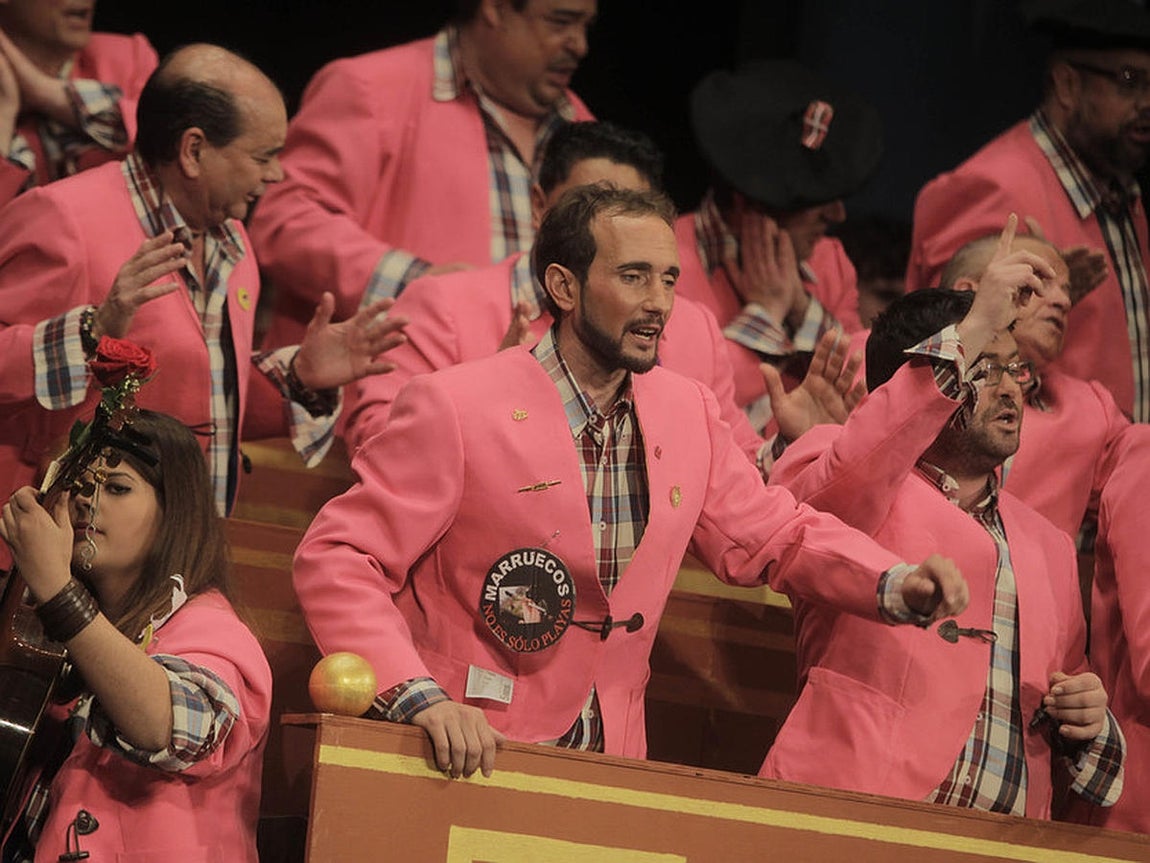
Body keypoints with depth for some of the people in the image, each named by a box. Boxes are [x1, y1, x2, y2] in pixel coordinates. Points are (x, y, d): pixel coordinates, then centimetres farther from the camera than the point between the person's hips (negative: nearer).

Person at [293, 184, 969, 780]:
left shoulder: (688, 411, 9)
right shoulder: (453, 407, -9)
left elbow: (774, 536, 20)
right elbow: (337, 560, -10)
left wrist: (895, 583, 1)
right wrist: (418, 696, -24)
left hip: (608, 765, 5)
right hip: (467, 763, -5)